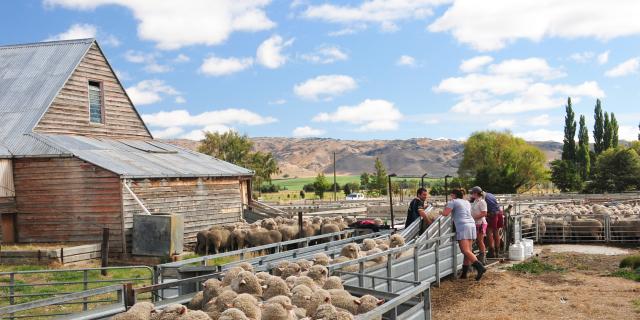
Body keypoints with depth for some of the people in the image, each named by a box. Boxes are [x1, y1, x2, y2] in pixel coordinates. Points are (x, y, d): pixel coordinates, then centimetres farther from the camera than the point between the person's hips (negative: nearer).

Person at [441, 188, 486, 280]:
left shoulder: (453, 202, 1)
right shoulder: (467, 202, 23)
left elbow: (445, 213, -8)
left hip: (462, 226, -8)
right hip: (471, 225, 8)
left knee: (466, 251, -15)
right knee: (468, 251, 6)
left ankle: (480, 267, -29)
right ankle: (464, 273, 9)